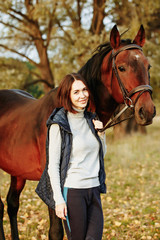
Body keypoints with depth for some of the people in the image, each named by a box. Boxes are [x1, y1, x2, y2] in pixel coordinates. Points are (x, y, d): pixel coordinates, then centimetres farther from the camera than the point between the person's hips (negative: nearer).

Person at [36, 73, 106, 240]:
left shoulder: (91, 119, 11)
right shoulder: (59, 124, -9)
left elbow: (101, 154, 22)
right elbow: (53, 165, -10)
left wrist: (101, 133, 4)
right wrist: (59, 200, -15)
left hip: (94, 189, 6)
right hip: (72, 190, -6)